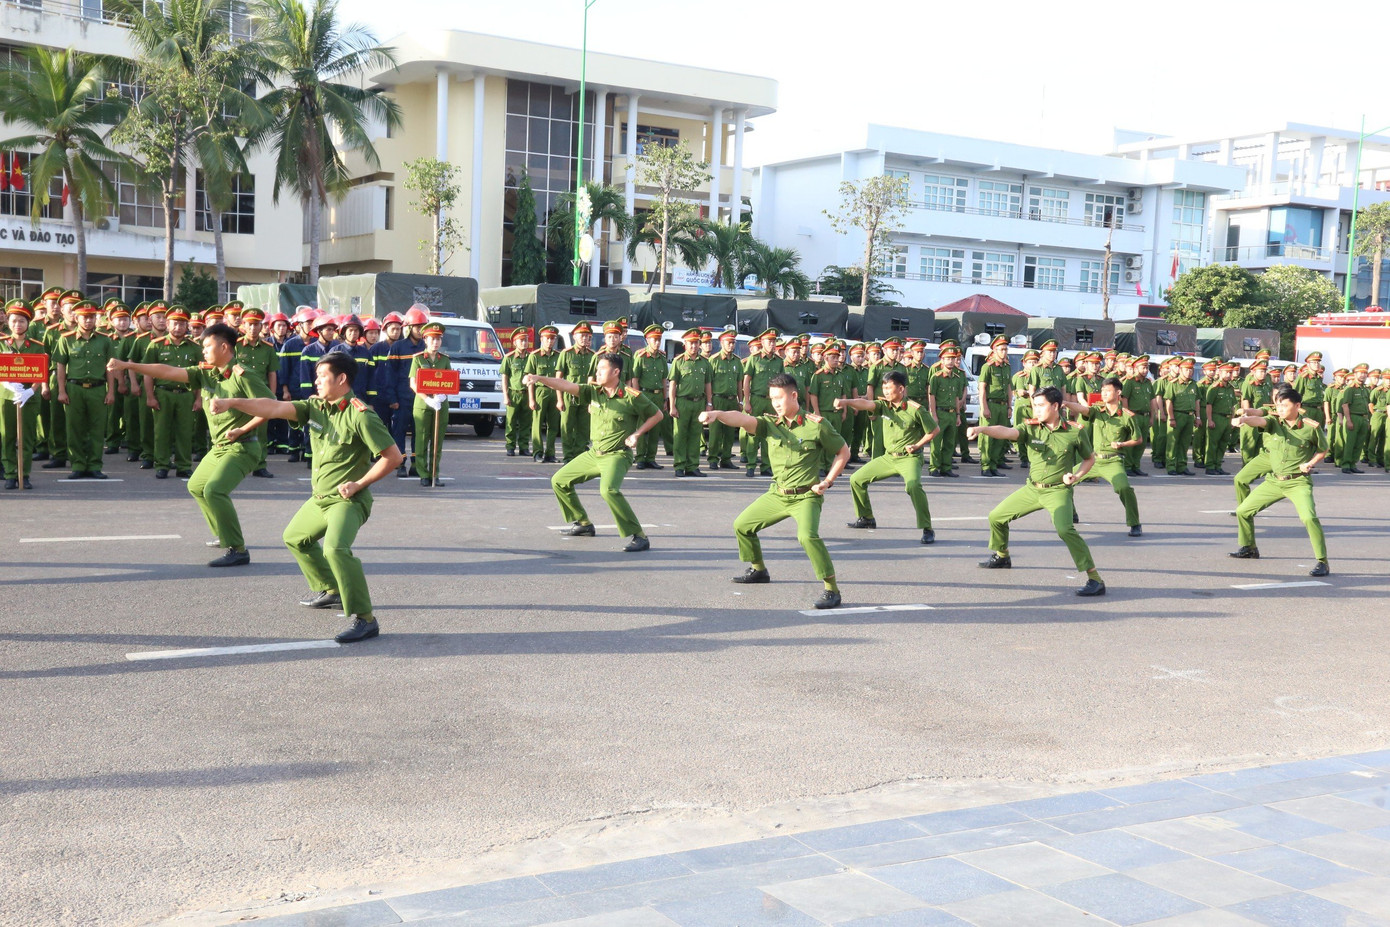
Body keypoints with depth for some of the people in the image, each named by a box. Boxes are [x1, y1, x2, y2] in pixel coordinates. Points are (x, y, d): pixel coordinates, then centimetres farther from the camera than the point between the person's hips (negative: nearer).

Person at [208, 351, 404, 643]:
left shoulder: (360, 416, -18)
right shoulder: (314, 407, 3)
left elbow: (393, 456, -18)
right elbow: (275, 408, -7)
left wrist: (359, 484, -17)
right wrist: (231, 403, -17)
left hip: (348, 500, -9)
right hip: (319, 498, 9)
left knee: (335, 548, -31)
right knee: (294, 538, 27)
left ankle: (364, 619, -25)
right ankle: (330, 590, 42)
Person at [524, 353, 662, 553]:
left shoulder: (632, 397, -14)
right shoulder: (593, 392, -1)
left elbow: (657, 415, -2)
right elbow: (566, 385, -13)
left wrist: (637, 434, -12)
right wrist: (538, 378, -27)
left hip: (617, 455, -7)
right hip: (593, 453, 7)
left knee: (608, 490, -34)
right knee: (559, 481, 13)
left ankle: (639, 537, -26)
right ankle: (583, 524, 29)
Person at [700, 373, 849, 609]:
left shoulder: (816, 425, -11)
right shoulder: (770, 424, -1)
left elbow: (843, 452, 0)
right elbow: (743, 419, -20)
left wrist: (827, 481, -9)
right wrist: (717, 414, -39)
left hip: (806, 496, -6)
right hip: (777, 494, 6)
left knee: (807, 535, -31)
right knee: (742, 525, 13)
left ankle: (832, 590, -21)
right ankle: (758, 570, 37)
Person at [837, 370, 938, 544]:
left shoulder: (915, 409, -13)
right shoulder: (884, 405, 1)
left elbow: (935, 429, -4)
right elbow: (866, 404, -19)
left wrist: (917, 445, -12)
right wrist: (846, 402, -37)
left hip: (909, 458, -7)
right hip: (888, 457, 7)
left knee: (913, 485, -35)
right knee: (856, 480, 10)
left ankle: (927, 529, -26)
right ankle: (866, 518, 30)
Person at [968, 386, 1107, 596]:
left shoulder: (1075, 433, -8)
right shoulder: (1030, 428, -3)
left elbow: (1090, 459, 8)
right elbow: (1007, 432, -23)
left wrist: (1076, 476, -9)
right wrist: (982, 428, -41)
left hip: (1058, 491, -5)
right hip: (1032, 489, 5)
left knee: (1065, 530, -29)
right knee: (996, 516, 11)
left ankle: (1095, 580, -23)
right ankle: (1002, 556, 41)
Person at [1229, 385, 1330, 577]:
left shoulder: (1311, 427, -9)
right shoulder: (1273, 422, -4)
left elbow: (1323, 450, 8)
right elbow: (1259, 420, -28)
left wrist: (1310, 464, -11)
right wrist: (1242, 418, -50)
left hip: (1298, 483, -4)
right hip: (1273, 480, 4)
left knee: (1309, 517, -26)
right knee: (1243, 511, 9)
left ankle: (1322, 563, -15)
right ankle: (1249, 548, 34)